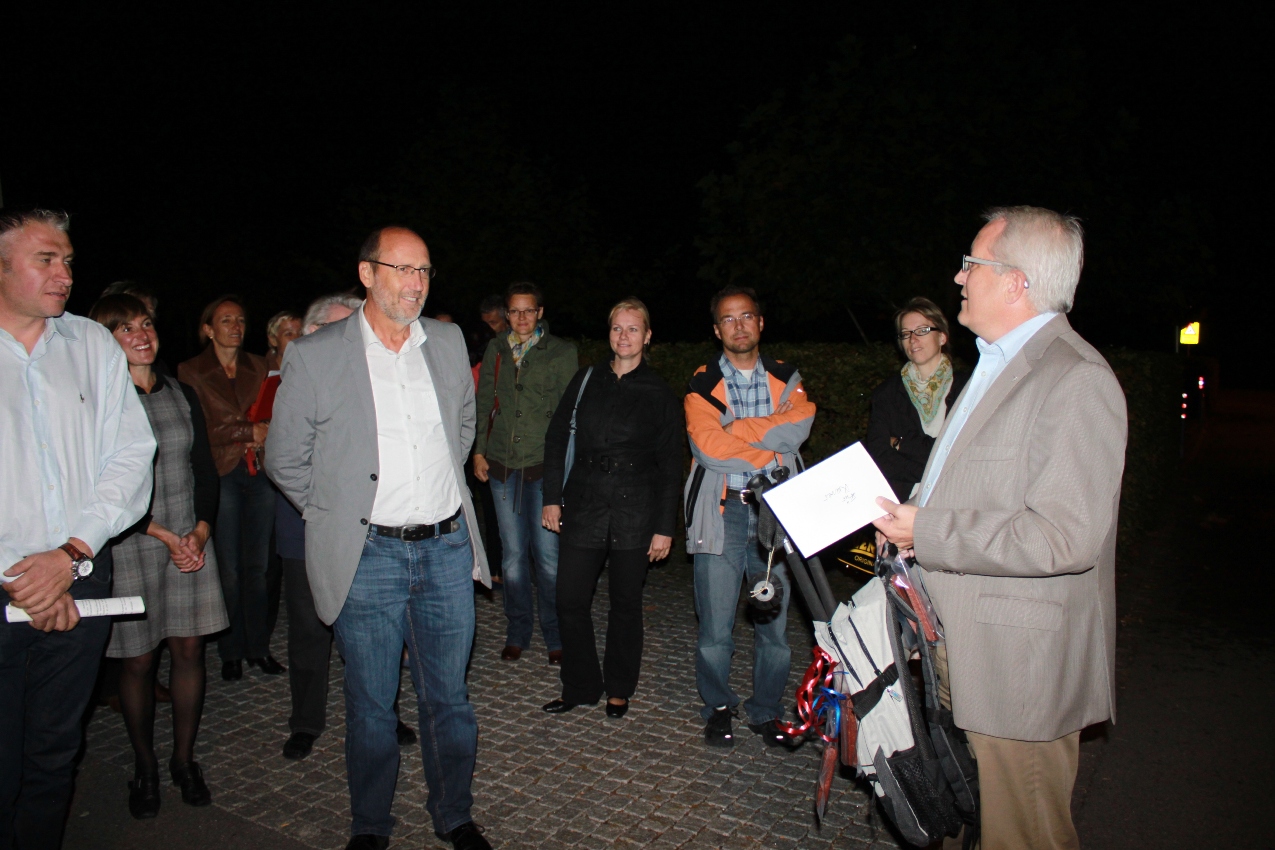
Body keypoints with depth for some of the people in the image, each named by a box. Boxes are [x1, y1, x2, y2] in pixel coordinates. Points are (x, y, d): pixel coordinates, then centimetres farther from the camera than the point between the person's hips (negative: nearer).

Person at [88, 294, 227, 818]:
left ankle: (184, 760, 23)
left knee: (189, 651, 6)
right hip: (129, 546, -3)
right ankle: (145, 769, 24)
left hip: (191, 542, 4)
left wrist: (201, 531, -4)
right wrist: (166, 537, -12)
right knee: (137, 660, 5)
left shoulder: (181, 394, 8)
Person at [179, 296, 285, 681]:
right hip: (220, 474, -3)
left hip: (259, 472, 3)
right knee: (228, 569, 0)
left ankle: (259, 646, 14)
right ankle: (231, 652, 13)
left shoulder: (258, 367, 15)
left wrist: (268, 433, -7)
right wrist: (248, 432, -11)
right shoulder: (191, 371, 4)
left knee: (257, 565, 4)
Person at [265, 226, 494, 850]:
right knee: (370, 705, 11)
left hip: (447, 548, 3)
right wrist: (336, 515, 3)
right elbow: (283, 458, 3)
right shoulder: (313, 356, -6)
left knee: (449, 699, 14)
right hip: (367, 558, -3)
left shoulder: (448, 342, 5)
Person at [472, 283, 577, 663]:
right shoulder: (495, 350, 12)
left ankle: (554, 635, 15)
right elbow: (483, 403, 17)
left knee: (548, 555, -1)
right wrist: (479, 451, 10)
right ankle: (517, 633, 23)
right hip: (502, 464, 3)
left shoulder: (561, 352, 3)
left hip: (545, 464, -3)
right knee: (513, 555, 8)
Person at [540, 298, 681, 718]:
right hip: (583, 505, 2)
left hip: (634, 510, -2)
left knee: (625, 603, 8)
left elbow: (669, 465, 1)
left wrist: (664, 527, -3)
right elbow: (557, 438, 9)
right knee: (570, 600, 1)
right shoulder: (586, 380, 7)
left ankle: (619, 689, 26)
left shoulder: (659, 394, 1)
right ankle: (581, 686, 21)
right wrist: (552, 497, 2)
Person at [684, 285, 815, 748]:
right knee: (716, 627, -1)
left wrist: (734, 431, -11)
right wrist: (768, 454, -8)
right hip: (722, 512, -1)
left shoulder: (786, 379, 13)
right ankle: (718, 708, 21)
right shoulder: (703, 384, 7)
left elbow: (799, 427, -8)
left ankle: (766, 712, 24)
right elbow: (708, 446, -10)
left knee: (775, 622, 4)